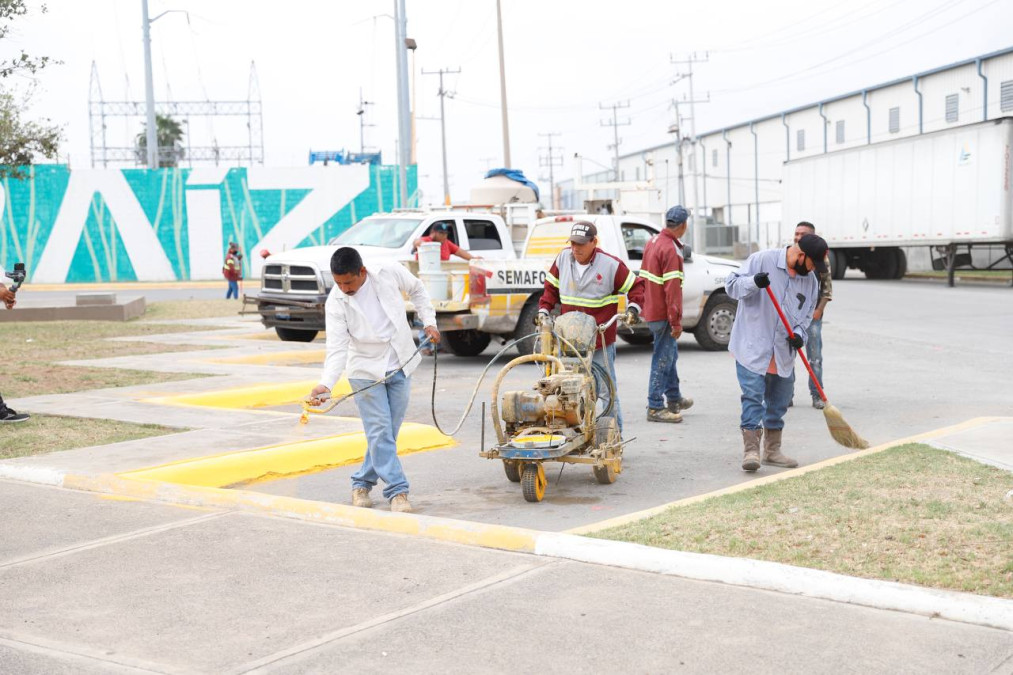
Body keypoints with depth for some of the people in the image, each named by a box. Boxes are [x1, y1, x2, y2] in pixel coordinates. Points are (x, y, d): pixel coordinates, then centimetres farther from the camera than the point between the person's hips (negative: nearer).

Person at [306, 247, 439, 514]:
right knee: (380, 433, -9)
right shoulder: (336, 302, -17)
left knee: (387, 433, 7)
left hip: (400, 366, 2)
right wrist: (326, 383, -35)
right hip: (366, 371, -2)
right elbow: (337, 347, -21)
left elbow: (417, 290, 8)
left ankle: (362, 483, 21)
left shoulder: (389, 272, -14)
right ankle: (397, 491, -2)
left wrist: (429, 321, 1)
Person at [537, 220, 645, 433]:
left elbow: (635, 286, 3)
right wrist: (544, 309, 4)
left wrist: (633, 307, -12)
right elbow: (551, 287, 17)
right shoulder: (563, 258, 4)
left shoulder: (611, 264, -8)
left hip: (601, 342, -4)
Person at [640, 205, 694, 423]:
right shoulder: (671, 250, -20)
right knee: (663, 358, -3)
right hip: (663, 313, -10)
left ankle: (674, 398, 34)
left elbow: (643, 277, 17)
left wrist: (644, 306, 24)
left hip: (651, 309, 10)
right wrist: (676, 321, -20)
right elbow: (672, 288, -23)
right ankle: (655, 408, 1)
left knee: (670, 354, 22)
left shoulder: (653, 242, 9)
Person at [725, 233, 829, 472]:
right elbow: (732, 285, -11)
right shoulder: (762, 260, -11)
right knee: (753, 396, -12)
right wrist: (754, 282, -31)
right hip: (752, 347, -6)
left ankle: (772, 451, 26)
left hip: (783, 352, 6)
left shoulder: (811, 281, 6)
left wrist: (799, 334, -7)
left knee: (778, 402, 13)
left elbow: (806, 315, 14)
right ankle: (751, 450, -9)